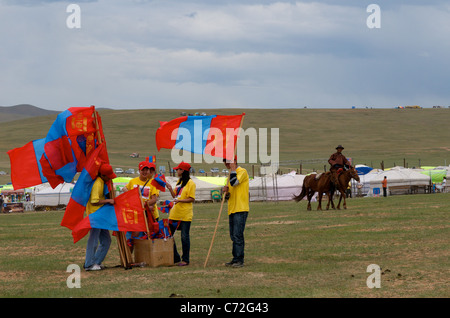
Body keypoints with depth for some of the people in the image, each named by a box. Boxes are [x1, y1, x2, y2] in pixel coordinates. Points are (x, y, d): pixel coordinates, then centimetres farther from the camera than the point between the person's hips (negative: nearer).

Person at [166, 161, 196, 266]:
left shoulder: (190, 183, -8)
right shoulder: (179, 182, 16)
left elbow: (192, 199, -13)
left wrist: (180, 200, -23)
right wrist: (170, 189, 5)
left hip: (185, 214, -8)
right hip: (175, 213, 8)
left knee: (184, 237, -3)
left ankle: (185, 259, 5)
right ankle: (175, 258, 16)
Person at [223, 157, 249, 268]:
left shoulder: (242, 171, -10)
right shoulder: (231, 173, 19)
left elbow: (234, 182, -26)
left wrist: (233, 168, -18)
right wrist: (226, 189, 7)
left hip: (240, 209, -9)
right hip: (232, 209, 9)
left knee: (237, 235, -12)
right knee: (233, 235, 10)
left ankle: (239, 260, -11)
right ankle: (235, 259, 15)